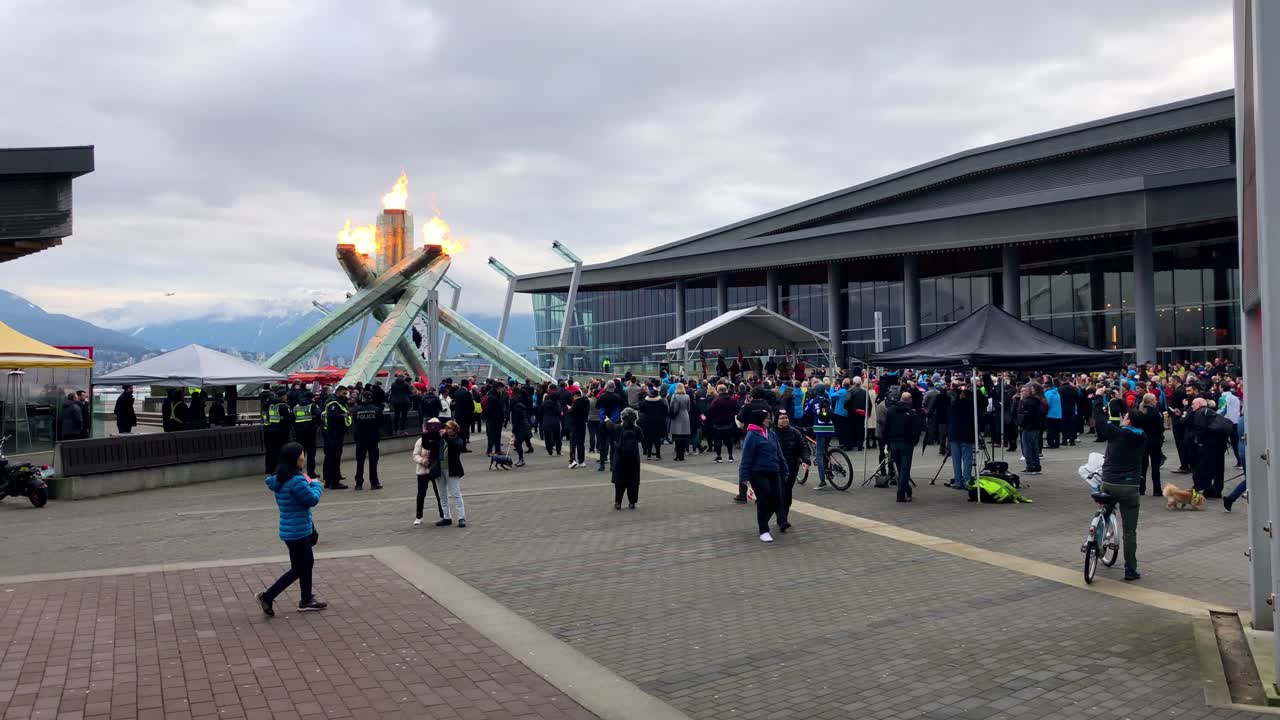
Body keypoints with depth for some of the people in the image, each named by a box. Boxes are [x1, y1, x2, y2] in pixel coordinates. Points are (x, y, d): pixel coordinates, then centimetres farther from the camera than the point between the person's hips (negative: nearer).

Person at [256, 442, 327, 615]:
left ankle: (307, 600, 31)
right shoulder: (296, 481, -26)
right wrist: (315, 484, -3)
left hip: (297, 530, 10)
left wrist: (308, 484, 4)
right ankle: (267, 596, 13)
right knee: (298, 570, 4)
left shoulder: (281, 479, 5)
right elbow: (313, 500, -17)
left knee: (306, 563, 21)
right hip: (297, 532, -10)